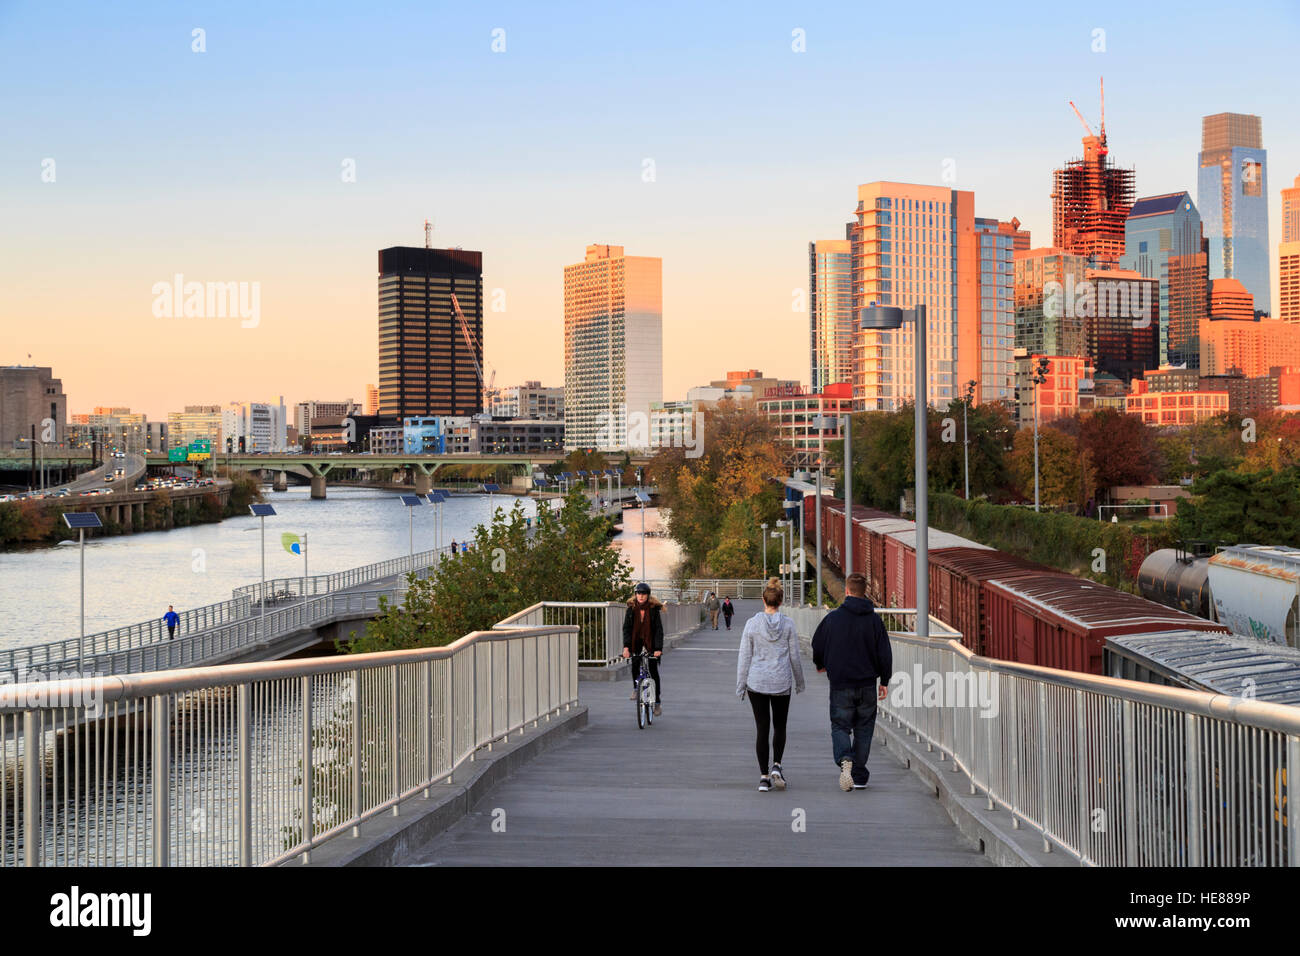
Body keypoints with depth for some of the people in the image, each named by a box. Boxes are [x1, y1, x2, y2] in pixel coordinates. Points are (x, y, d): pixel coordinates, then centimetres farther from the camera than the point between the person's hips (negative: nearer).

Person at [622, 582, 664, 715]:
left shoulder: (653, 609, -9)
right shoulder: (631, 608, -4)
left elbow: (659, 629, -12)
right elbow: (626, 628, -9)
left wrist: (658, 648, -23)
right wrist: (626, 646, -21)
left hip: (650, 641, -2)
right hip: (636, 640, 2)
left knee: (654, 671, -3)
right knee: (634, 663, -20)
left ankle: (657, 702, 5)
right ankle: (636, 688, 5)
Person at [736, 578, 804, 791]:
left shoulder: (752, 623, -6)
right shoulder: (788, 624, -5)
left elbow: (744, 656, -3)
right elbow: (794, 656, 2)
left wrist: (740, 685, 5)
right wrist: (799, 682, 15)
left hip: (757, 683, 0)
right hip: (781, 682, 0)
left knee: (762, 729, 5)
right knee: (780, 727, 16)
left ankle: (764, 776, 3)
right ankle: (776, 766, -3)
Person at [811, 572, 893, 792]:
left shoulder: (833, 618, -5)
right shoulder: (874, 620, -3)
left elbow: (817, 644, 6)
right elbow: (885, 653, -2)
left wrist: (820, 665, 27)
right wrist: (885, 681, 8)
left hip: (840, 685, -1)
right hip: (867, 685, 1)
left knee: (840, 726, 7)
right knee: (863, 730, 11)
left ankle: (844, 759, -23)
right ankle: (859, 777, 13)